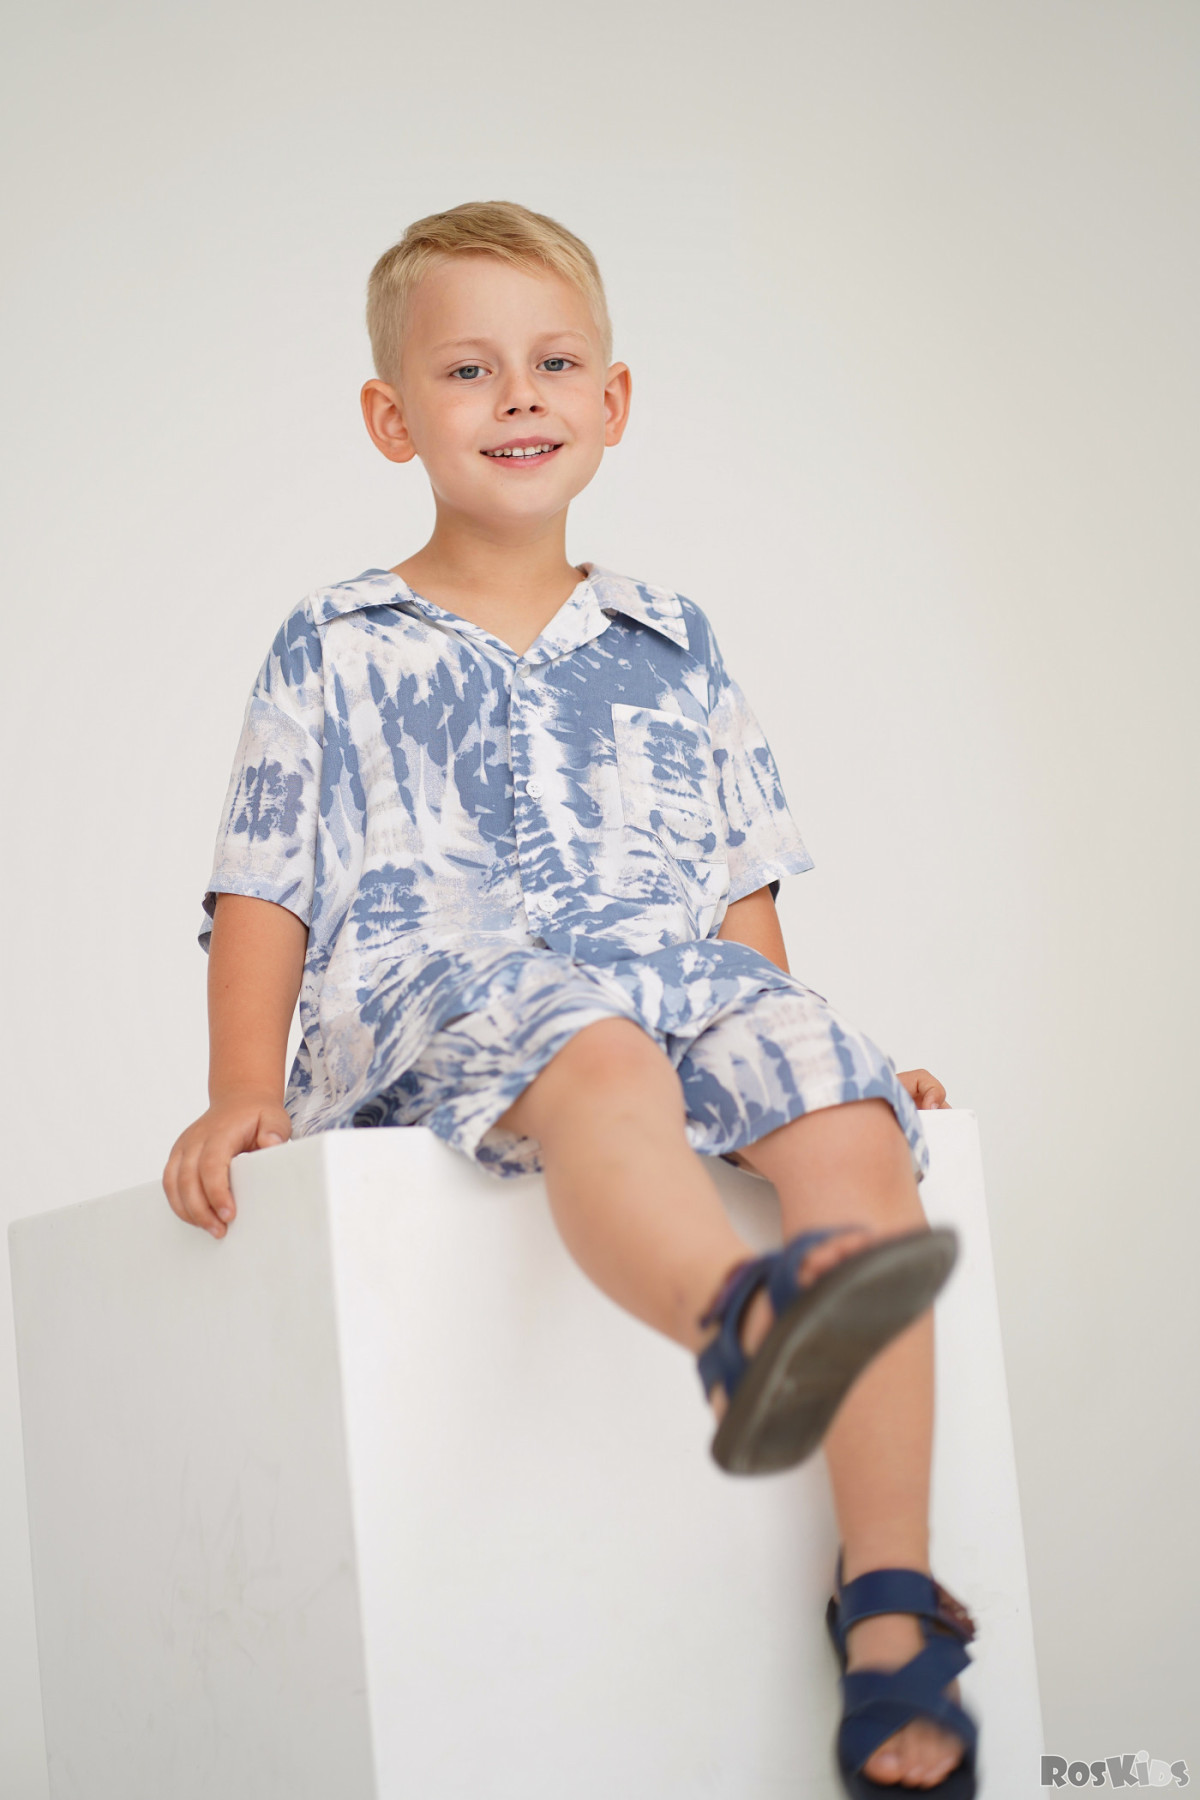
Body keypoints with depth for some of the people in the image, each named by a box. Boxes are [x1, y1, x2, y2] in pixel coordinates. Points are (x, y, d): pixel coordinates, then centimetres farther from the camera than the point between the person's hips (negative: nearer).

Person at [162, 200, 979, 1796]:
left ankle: (890, 1610, -31)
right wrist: (244, 1091, -3)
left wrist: (806, 1043, 8)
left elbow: (739, 892, 22)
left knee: (852, 1114, -27)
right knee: (594, 1055, -39)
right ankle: (742, 1318, -73)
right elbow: (264, 892, 10)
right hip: (427, 997, -3)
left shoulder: (671, 650, 22)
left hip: (679, 980, 4)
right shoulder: (336, 655, 14)